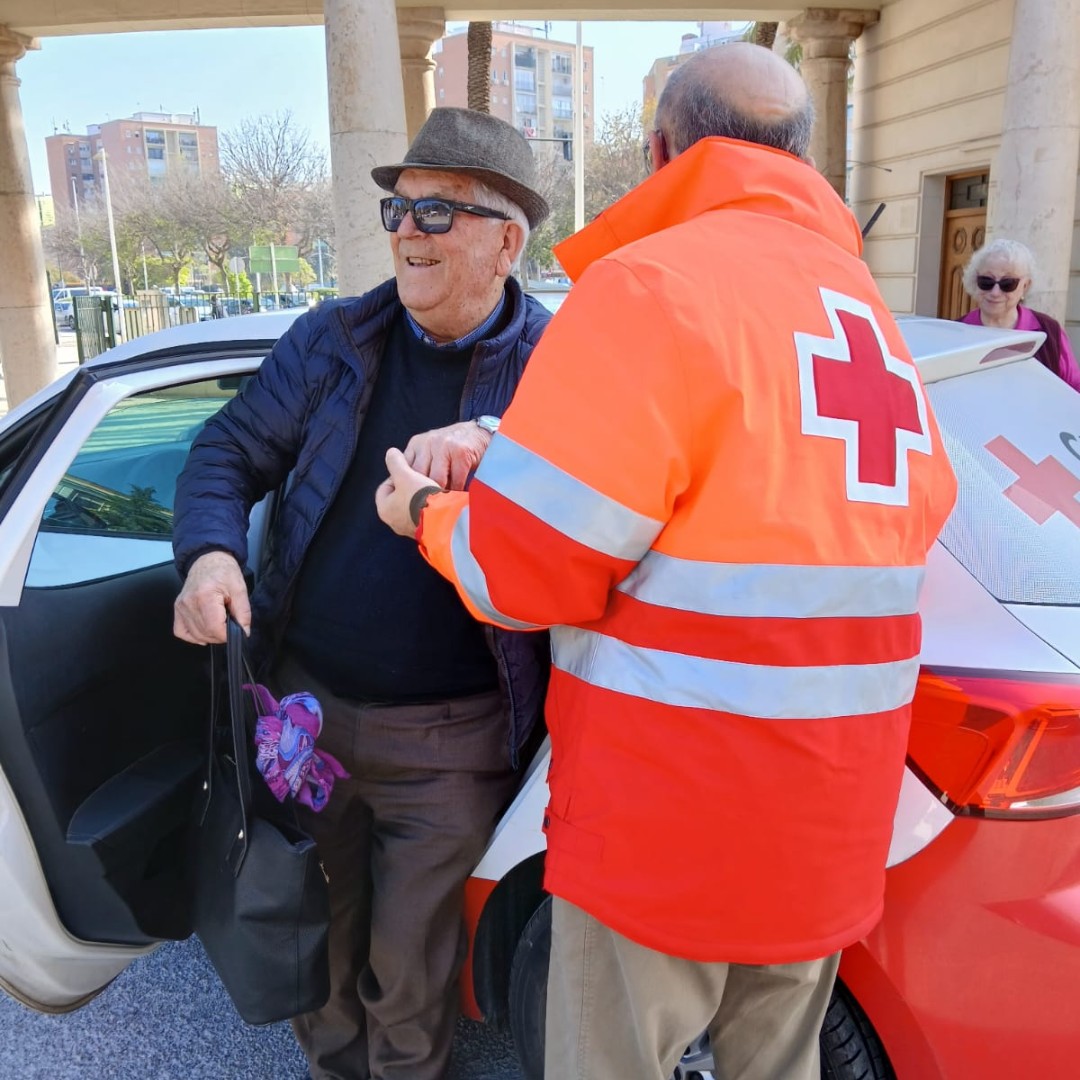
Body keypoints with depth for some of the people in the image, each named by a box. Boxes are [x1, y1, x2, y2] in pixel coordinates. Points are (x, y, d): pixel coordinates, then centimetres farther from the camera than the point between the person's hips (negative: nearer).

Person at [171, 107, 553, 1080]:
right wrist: (210, 551, -12)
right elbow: (230, 451, 6)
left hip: (448, 737, -3)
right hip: (305, 703, 4)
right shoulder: (332, 341, 2)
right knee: (319, 935, 24)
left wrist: (499, 441, -37)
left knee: (410, 968, 14)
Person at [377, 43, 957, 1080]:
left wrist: (429, 515, 4)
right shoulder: (871, 316, 9)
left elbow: (524, 567, -19)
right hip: (834, 827, 7)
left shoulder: (653, 282, -15)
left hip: (667, 826, -7)